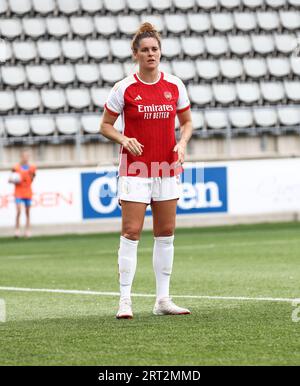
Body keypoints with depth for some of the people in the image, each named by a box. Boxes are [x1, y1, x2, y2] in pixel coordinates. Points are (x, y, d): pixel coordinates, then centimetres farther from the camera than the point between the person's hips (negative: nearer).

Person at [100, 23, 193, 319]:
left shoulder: (174, 86, 3)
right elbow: (105, 125, 2)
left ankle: (162, 300, 13)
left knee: (166, 233, 6)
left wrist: (182, 143, -6)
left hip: (167, 169, 4)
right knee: (131, 232, -8)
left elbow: (186, 121, 14)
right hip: (134, 169, -4)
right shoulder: (124, 88, -5)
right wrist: (124, 139, -17)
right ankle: (125, 300, -4)